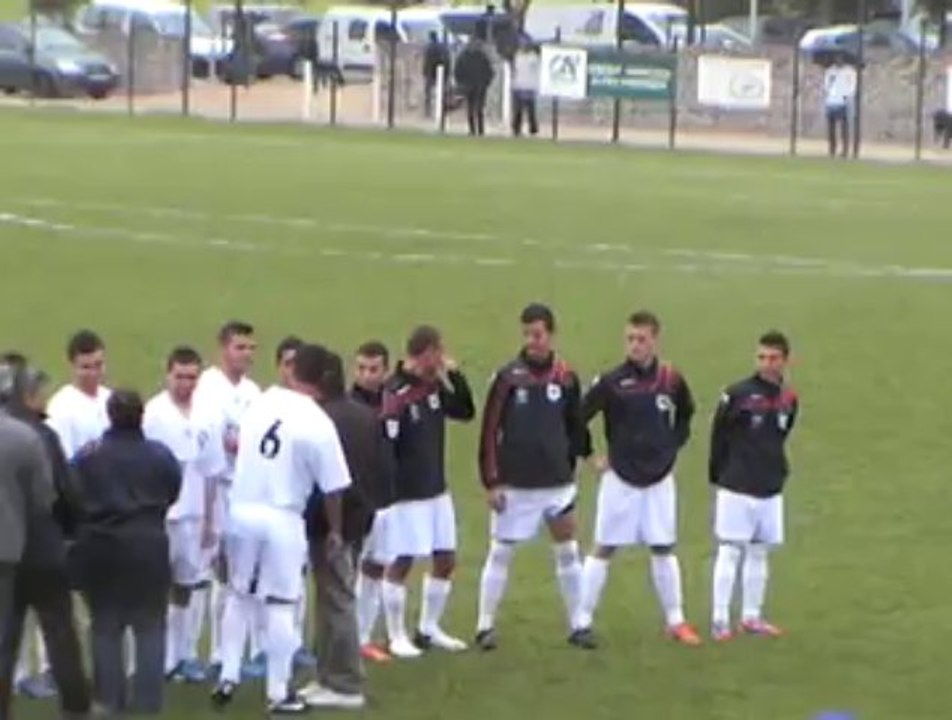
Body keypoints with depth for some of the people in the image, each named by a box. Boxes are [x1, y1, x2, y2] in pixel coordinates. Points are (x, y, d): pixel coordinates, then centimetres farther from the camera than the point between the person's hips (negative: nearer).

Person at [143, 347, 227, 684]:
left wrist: (209, 519, 8)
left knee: (189, 585, 11)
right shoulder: (152, 414, -9)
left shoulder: (207, 417, 4)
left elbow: (212, 472, 8)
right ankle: (161, 657, 7)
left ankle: (186, 654, 19)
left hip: (193, 514, 4)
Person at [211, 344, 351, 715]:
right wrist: (335, 530, 6)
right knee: (281, 605, 4)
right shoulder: (318, 424, -13)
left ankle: (228, 678, 21)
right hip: (282, 518, -4)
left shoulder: (261, 402, 0)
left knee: (239, 596, 19)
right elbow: (332, 487, -8)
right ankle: (279, 693, 8)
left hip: (242, 511, 5)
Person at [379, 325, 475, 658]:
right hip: (406, 494, -8)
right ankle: (397, 637, 12)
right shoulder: (395, 394, -21)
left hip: (437, 490, 8)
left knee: (445, 561, 12)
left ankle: (429, 629, 27)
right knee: (401, 563, 1)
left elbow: (465, 412, 13)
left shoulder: (435, 384, 4)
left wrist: (455, 375, 0)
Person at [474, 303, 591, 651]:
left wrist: (570, 463, 8)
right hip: (514, 485, -3)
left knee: (568, 552, 5)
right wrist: (491, 482, -8)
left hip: (557, 484, 3)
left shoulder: (566, 377, 0)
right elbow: (490, 431, -6)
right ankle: (485, 627, 14)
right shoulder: (508, 377, -8)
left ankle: (576, 626, 16)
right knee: (500, 553, 4)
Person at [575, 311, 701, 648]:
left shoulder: (672, 379, -2)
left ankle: (675, 621, 17)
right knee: (604, 549, 1)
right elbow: (576, 419, -7)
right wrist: (591, 456, -9)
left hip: (660, 478, 2)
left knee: (664, 549, 8)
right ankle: (582, 622, 4)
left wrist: (671, 448, 6)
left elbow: (685, 417, 16)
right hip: (620, 478, -2)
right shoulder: (611, 382, -12)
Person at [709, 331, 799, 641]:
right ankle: (720, 619, 0)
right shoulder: (737, 394, -11)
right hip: (736, 488, -5)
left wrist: (778, 471, 11)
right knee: (730, 551, -3)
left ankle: (752, 616, 20)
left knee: (759, 553, 11)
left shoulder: (789, 399, 4)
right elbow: (718, 437, -4)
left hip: (770, 489, 5)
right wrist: (718, 477, -1)